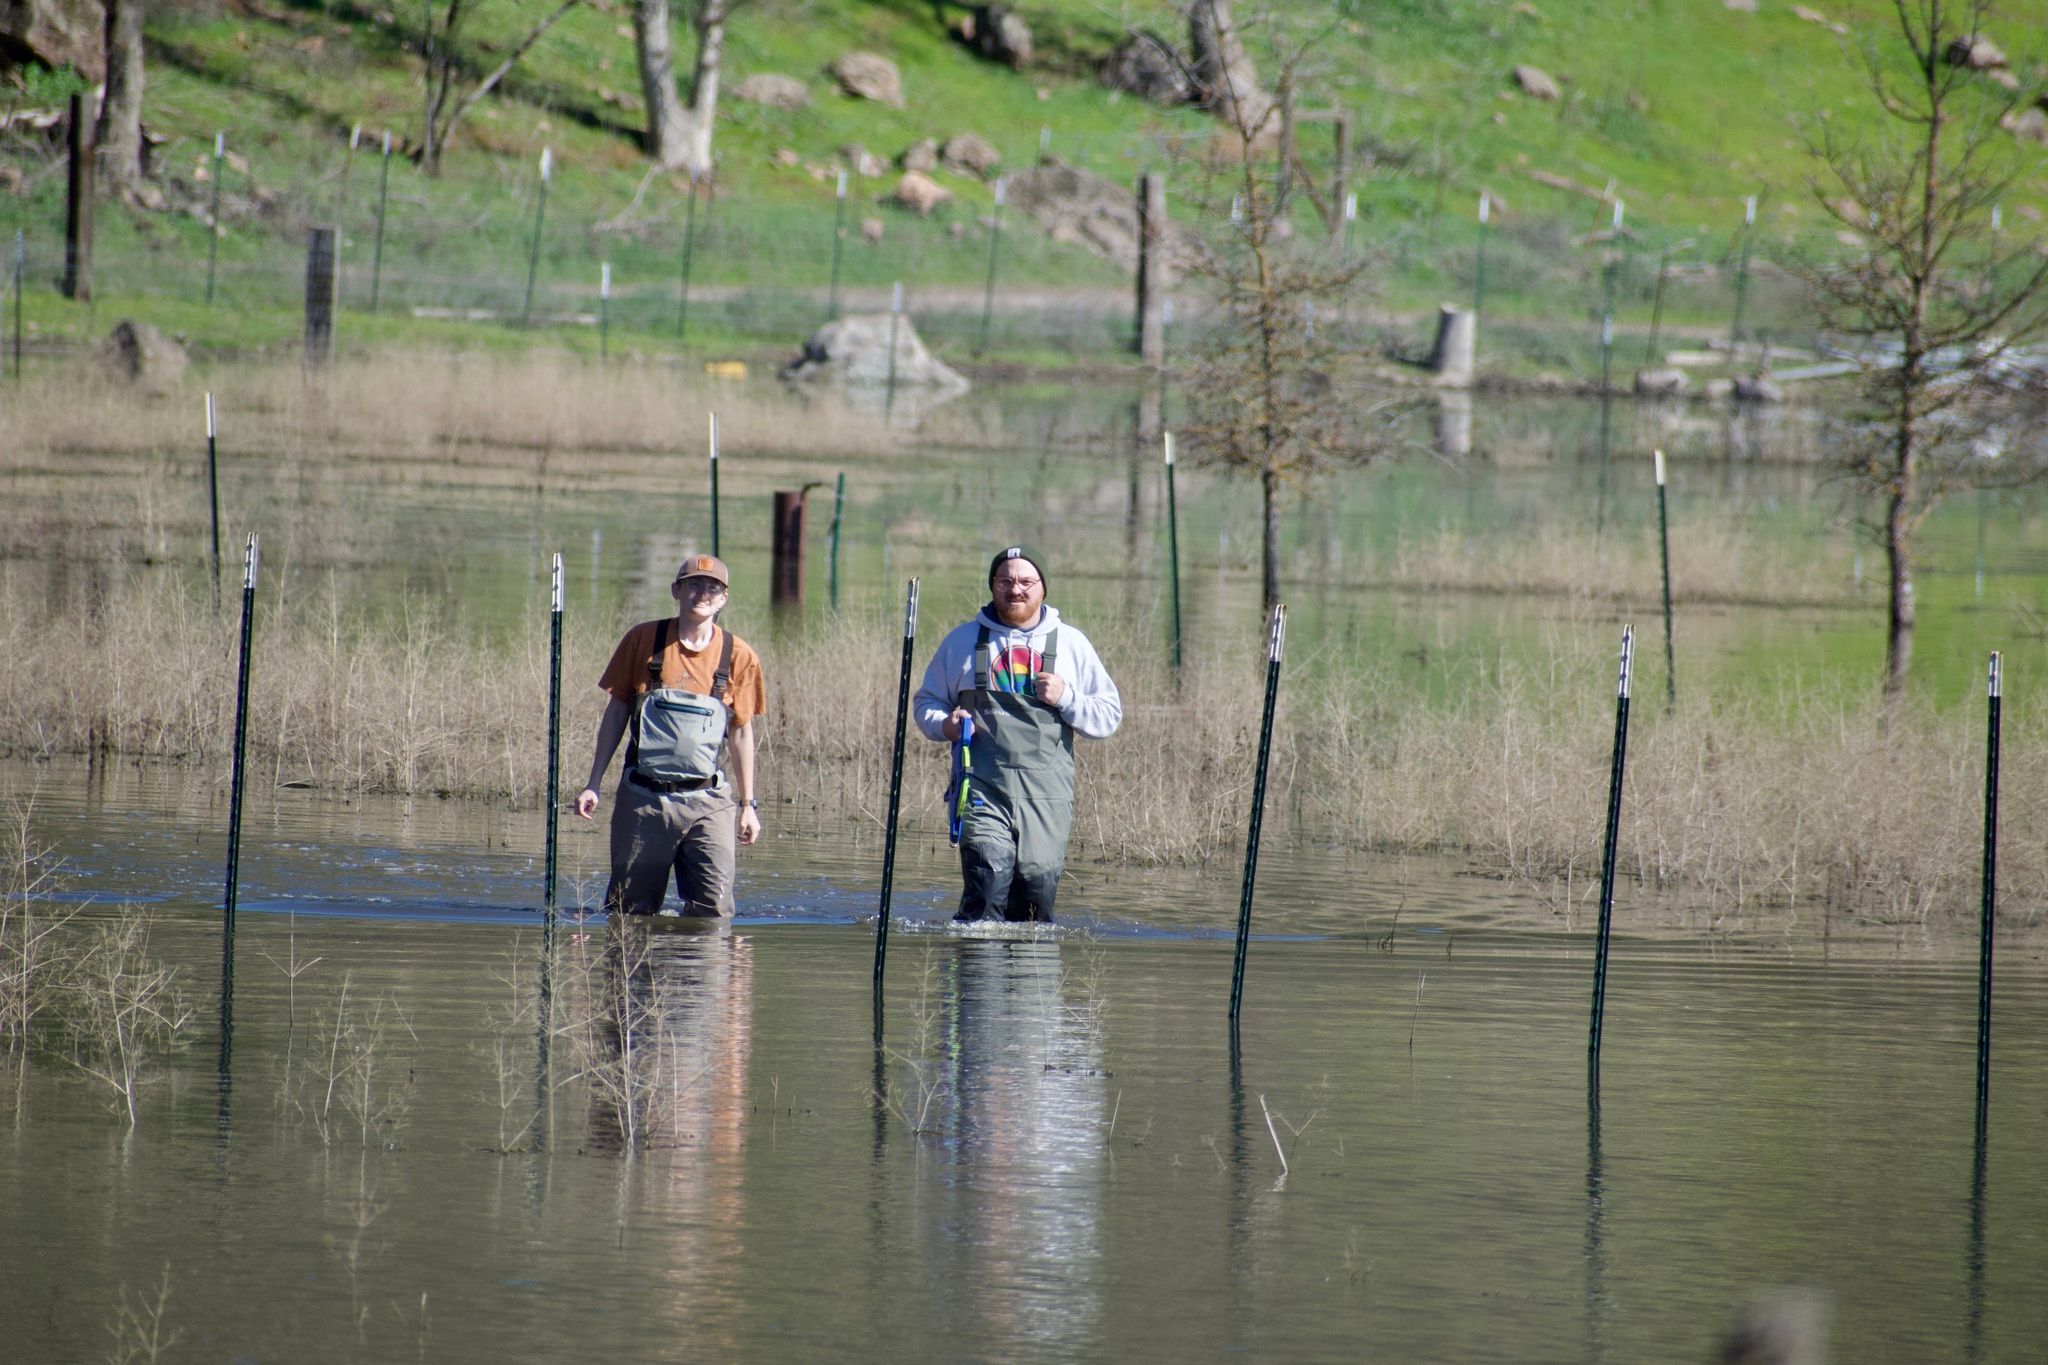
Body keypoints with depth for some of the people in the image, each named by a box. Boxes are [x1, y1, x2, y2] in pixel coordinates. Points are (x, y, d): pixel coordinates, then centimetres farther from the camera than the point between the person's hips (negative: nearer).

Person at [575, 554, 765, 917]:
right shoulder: (643, 640, 2)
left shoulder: (738, 657, 3)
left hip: (707, 802, 0)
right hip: (643, 799, 0)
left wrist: (748, 805, 10)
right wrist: (593, 784, 5)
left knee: (713, 910, -9)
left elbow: (741, 732, 10)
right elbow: (616, 712, 8)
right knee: (630, 911, 4)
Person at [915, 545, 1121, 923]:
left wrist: (1065, 698, -6)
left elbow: (1109, 717, 13)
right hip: (982, 790, -1)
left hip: (1047, 797, 1)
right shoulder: (963, 641, 14)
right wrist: (945, 725, -1)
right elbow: (927, 702, 22)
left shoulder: (1072, 644, 13)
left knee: (1036, 904, -2)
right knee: (985, 894, -19)